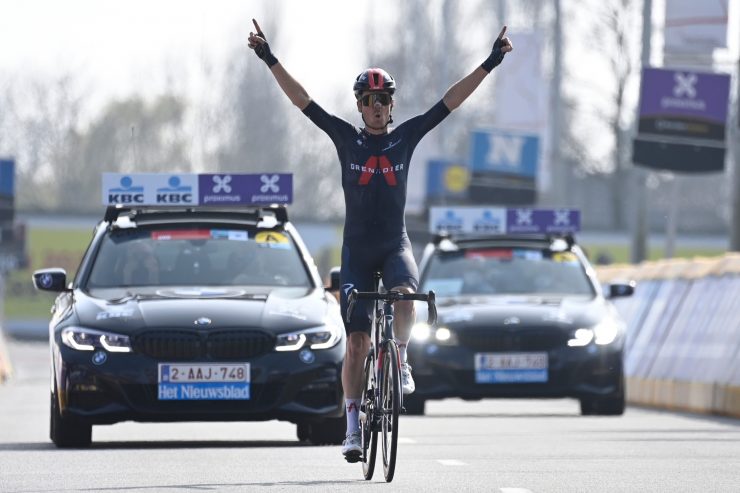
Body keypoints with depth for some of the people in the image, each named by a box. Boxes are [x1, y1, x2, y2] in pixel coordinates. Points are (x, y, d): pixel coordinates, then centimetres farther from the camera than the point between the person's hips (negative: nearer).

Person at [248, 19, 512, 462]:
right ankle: (354, 425, 8)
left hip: (396, 246, 0)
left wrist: (491, 62, -5)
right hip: (357, 250, 0)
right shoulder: (346, 138, 1)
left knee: (404, 298, -33)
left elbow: (452, 101, -1)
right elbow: (301, 99, -4)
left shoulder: (406, 137, 2)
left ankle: (400, 358, -5)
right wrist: (270, 59, -12)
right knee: (358, 342, -3)